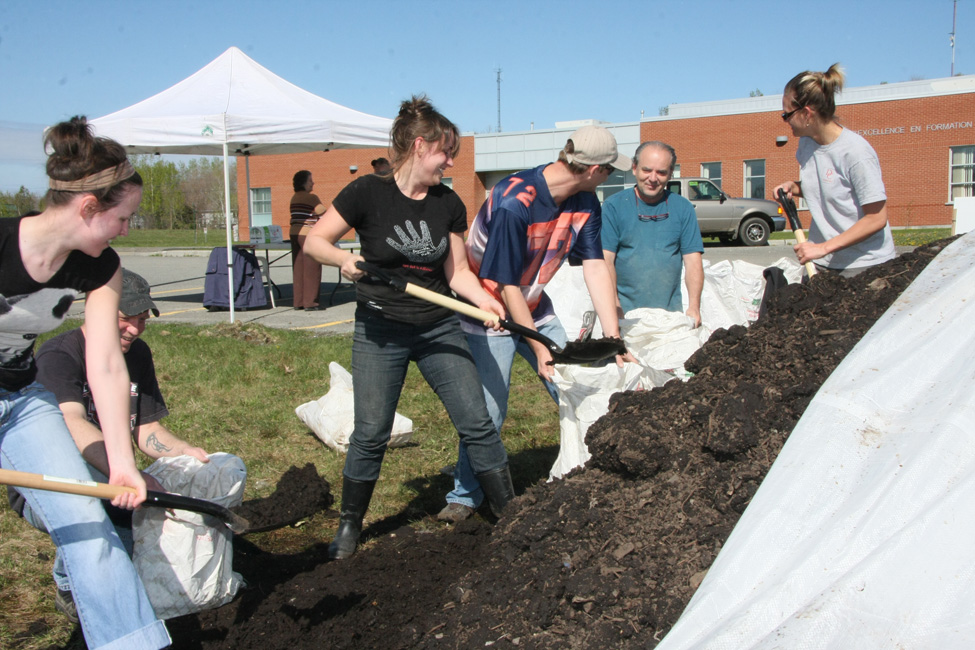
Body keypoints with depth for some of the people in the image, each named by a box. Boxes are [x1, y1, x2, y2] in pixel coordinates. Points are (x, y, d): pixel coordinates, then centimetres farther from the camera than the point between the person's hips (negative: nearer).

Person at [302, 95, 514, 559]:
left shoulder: (448, 203, 3)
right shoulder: (369, 192, -9)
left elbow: (457, 271, 5)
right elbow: (314, 241, -4)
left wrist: (482, 299, -14)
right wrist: (343, 258, -24)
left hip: (440, 328, 3)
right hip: (379, 330, -3)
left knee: (477, 422, 0)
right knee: (371, 433, 2)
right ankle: (349, 525, 23)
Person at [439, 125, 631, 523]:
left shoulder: (584, 203, -8)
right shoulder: (512, 204, -31)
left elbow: (596, 269, -9)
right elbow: (507, 285, -26)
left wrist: (614, 340, -14)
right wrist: (538, 349, -22)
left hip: (535, 308, 7)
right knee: (488, 411, -7)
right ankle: (465, 495, 15)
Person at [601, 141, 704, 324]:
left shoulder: (683, 208, 9)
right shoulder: (614, 206, 2)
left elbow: (693, 260, 4)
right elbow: (606, 259, -4)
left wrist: (694, 307, -9)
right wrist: (613, 307, -15)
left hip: (670, 311, 2)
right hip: (625, 312, -2)